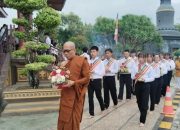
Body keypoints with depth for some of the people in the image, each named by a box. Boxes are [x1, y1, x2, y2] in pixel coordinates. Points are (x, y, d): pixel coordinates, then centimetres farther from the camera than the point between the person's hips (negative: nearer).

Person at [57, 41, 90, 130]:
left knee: (74, 118, 3)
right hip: (65, 95, 5)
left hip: (76, 95, -5)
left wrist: (73, 83, -19)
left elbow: (87, 78, -9)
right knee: (63, 118, 9)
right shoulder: (64, 63, 12)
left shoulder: (82, 60, -5)